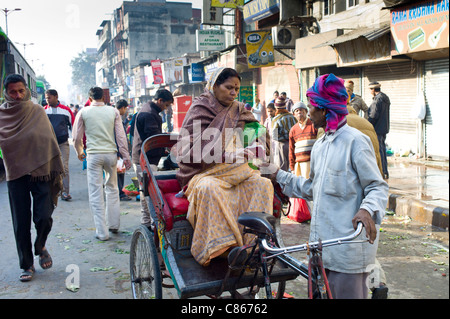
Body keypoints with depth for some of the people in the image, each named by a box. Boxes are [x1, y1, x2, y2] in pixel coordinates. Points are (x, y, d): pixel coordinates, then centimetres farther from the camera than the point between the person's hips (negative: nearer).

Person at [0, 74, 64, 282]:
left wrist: (57, 171, 1)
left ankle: (40, 247, 27)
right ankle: (27, 265, 21)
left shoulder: (37, 111, 2)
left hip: (41, 171, 0)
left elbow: (50, 140, 3)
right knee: (21, 224, 5)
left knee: (43, 218, -5)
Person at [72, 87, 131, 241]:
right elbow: (120, 136, 1)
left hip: (93, 154, -2)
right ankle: (114, 225, 22)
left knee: (96, 193, 3)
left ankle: (102, 232, 4)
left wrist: (79, 152, 22)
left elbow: (77, 137, 4)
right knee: (112, 189, 17)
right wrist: (126, 156, 5)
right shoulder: (113, 111, 4)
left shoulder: (83, 112, 1)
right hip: (111, 153, 2)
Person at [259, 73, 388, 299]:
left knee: (346, 292, 1)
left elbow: (377, 186, -10)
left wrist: (367, 209, -29)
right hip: (322, 243, 8)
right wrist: (278, 175, 22)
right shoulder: (319, 145, 16)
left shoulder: (354, 141, -9)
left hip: (349, 246, -7)